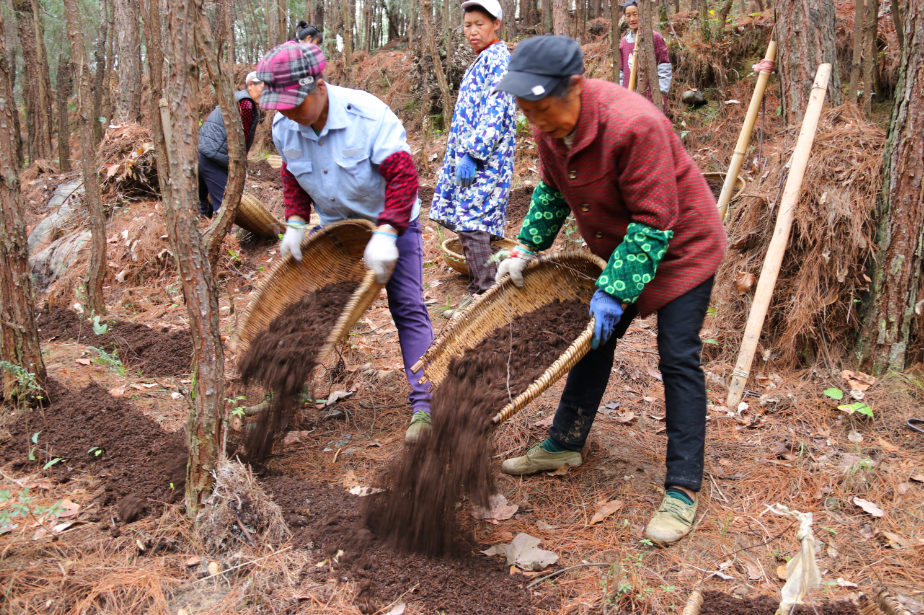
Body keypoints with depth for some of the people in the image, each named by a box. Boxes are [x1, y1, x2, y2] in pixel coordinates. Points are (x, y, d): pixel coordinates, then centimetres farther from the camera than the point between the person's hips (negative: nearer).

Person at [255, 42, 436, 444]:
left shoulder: (368, 115, -28)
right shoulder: (284, 128, -10)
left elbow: (402, 175, -30)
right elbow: (292, 178, 6)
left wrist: (385, 234, -38)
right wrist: (295, 223, -9)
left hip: (390, 220, -5)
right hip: (335, 225, 5)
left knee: (408, 310, -11)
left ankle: (422, 406, -10)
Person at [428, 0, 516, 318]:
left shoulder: (498, 59, -10)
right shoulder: (483, 61, 20)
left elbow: (495, 113, -19)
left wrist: (472, 154, -22)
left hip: (483, 160, -10)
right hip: (470, 157, 10)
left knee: (472, 223, -12)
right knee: (468, 223, 10)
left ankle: (486, 295, -7)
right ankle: (477, 290, 17)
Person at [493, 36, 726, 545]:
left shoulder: (633, 125, -35)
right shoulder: (549, 125, -10)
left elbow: (654, 223, -31)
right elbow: (552, 190, 9)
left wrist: (614, 292, -29)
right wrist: (527, 248, 2)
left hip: (680, 246, -8)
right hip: (616, 249, 8)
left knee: (678, 361, -8)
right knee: (593, 338, 14)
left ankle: (683, 490, 0)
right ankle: (564, 445, 29)